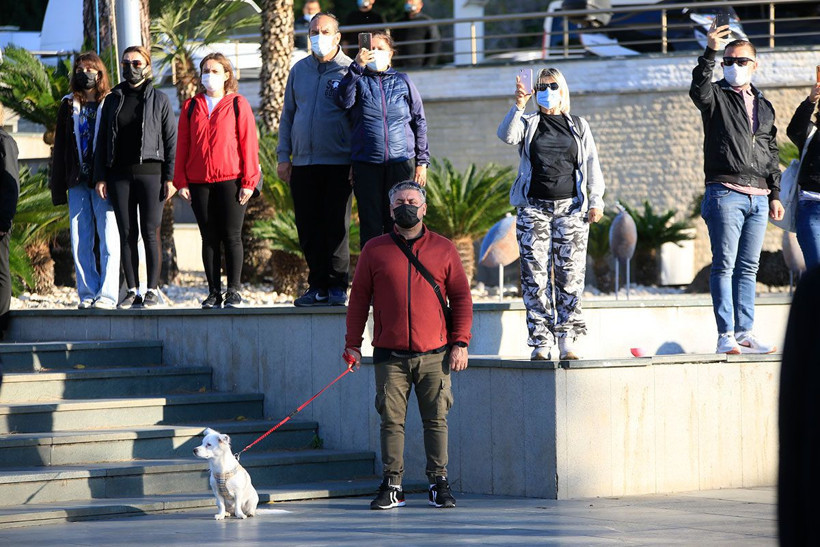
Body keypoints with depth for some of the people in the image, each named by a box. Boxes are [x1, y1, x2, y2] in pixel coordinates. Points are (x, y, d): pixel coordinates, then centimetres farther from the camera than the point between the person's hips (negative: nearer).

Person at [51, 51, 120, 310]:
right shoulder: (69, 106, 15)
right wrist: (58, 186, 8)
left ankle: (107, 295, -9)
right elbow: (60, 148, 15)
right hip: (78, 183, 4)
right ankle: (87, 294, 5)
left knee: (109, 240, -8)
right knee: (80, 242, 1)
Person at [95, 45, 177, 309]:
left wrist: (170, 177, -5)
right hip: (120, 175, 3)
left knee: (150, 233, -5)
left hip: (150, 172, -3)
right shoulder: (113, 100, 13)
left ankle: (152, 290, -1)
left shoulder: (159, 99, 5)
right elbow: (102, 140, 13)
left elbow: (171, 140, 2)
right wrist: (100, 177, 5)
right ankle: (132, 291, 5)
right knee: (127, 233, 2)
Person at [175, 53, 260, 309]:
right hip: (199, 182, 3)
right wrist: (181, 182, 3)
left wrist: (248, 181, -7)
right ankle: (214, 292, 8)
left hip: (231, 180, -3)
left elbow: (249, 143, 0)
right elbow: (182, 145, 11)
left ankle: (233, 292, 2)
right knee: (209, 238, 5)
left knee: (232, 237, -2)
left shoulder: (238, 105, 4)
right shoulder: (190, 107, 12)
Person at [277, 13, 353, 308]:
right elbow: (287, 115, 18)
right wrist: (283, 156, 10)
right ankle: (318, 286, 11)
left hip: (338, 162, -4)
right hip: (303, 162, 4)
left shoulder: (349, 71, 0)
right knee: (308, 229, 4)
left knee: (336, 228, -4)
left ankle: (337, 287, 2)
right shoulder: (299, 70, 13)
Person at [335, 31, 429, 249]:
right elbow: (344, 100, -13)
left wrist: (422, 162, 6)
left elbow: (419, 122, 11)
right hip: (367, 164, 0)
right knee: (370, 226, 0)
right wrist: (357, 67, -22)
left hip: (401, 161, 0)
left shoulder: (403, 82, 11)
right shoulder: (358, 81, 9)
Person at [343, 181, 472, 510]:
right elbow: (359, 297, 11)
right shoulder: (375, 250, 9)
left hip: (434, 356, 0)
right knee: (391, 420, -2)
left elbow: (461, 297, 10)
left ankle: (439, 483, 8)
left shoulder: (443, 249, 9)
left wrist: (460, 342, 1)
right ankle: (391, 486, 2)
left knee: (436, 420, 1)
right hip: (390, 356, 0)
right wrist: (353, 344, 5)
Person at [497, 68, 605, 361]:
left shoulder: (579, 126, 16)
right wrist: (518, 106, -21)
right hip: (533, 208, -1)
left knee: (570, 275, -5)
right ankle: (541, 342, -6)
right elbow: (506, 135, -8)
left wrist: (596, 200, 3)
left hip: (570, 207, 1)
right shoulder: (528, 124, 13)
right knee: (535, 275, -7)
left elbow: (592, 164, 13)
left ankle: (567, 341, -2)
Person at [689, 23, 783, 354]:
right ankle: (725, 336, -9)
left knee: (748, 268, 6)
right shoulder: (717, 97, 5)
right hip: (725, 193, -5)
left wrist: (775, 195, 15)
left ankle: (745, 334, 8)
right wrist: (710, 53, -32)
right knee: (724, 265, -7)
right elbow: (698, 89, -20)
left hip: (758, 198, 5)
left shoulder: (764, 107, 20)